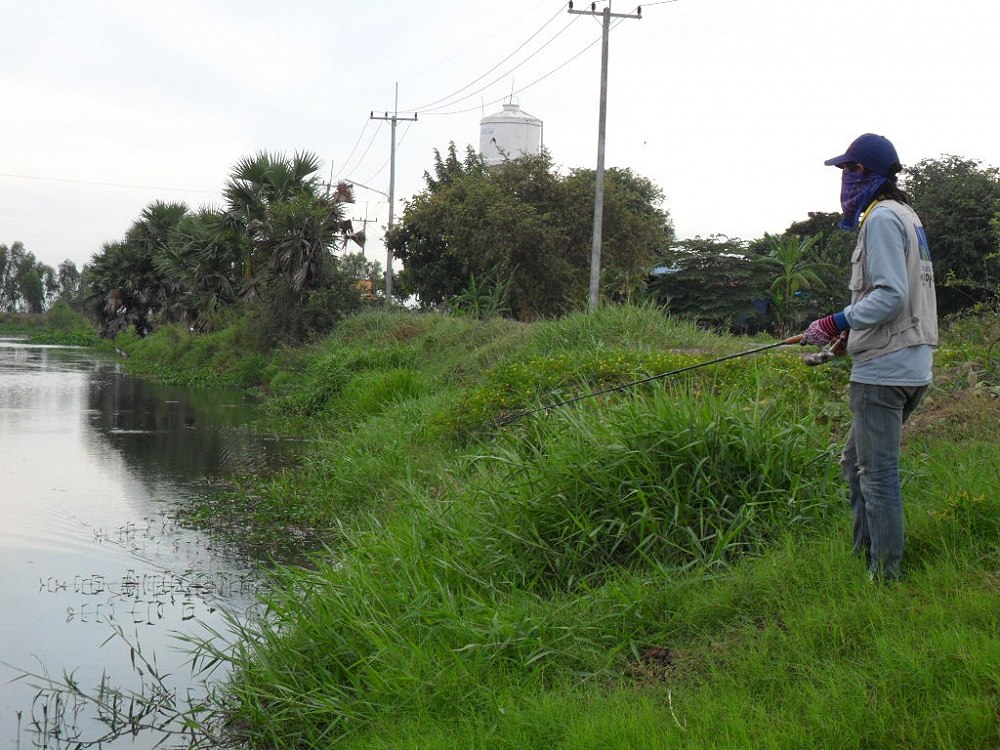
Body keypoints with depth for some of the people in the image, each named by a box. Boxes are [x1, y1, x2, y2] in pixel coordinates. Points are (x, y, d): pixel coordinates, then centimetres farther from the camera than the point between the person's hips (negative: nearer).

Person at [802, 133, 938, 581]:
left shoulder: (882, 218, -12)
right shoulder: (907, 216, 19)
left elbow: (891, 295, -21)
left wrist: (837, 323, -20)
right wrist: (849, 331, 21)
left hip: (884, 368, -10)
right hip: (913, 363, 10)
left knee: (877, 472, -5)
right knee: (856, 461, 19)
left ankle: (885, 574, -1)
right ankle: (864, 553, 24)